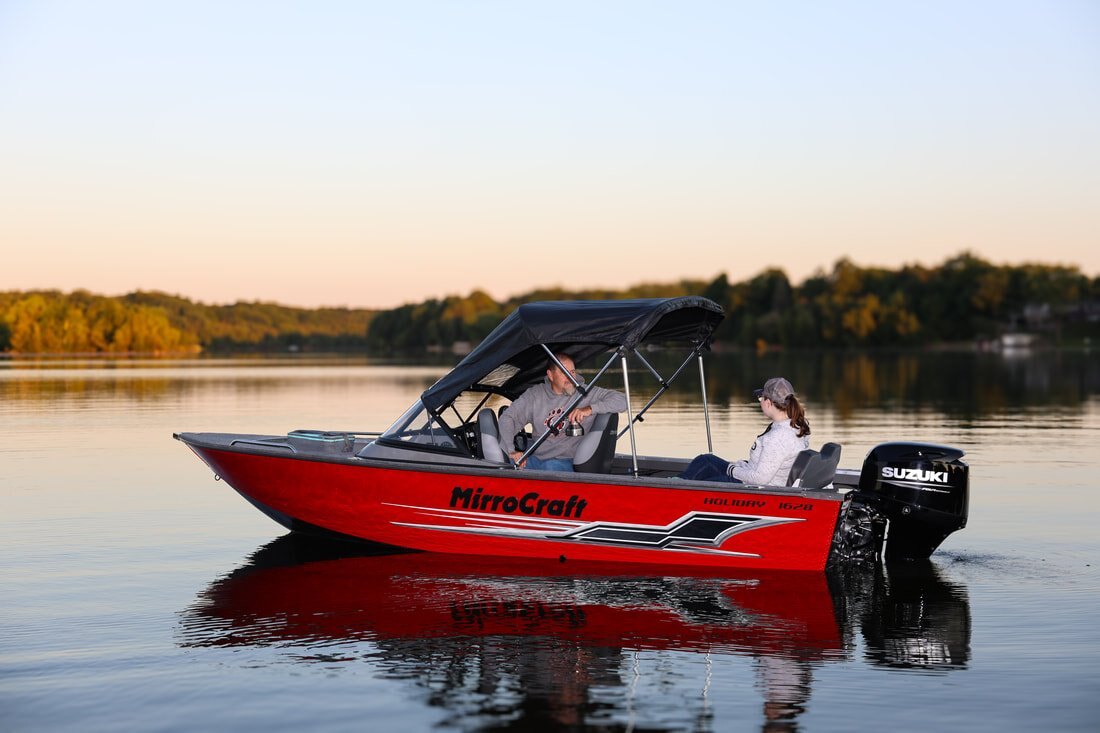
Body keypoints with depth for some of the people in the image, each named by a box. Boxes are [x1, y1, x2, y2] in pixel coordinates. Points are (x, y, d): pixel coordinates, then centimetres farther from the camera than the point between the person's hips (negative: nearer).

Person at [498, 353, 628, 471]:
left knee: (551, 467, -37)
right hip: (535, 459, 3)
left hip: (564, 461, -3)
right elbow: (507, 418, 6)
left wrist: (590, 409, -19)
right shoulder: (535, 395, 9)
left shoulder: (587, 394, 3)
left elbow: (621, 400, -5)